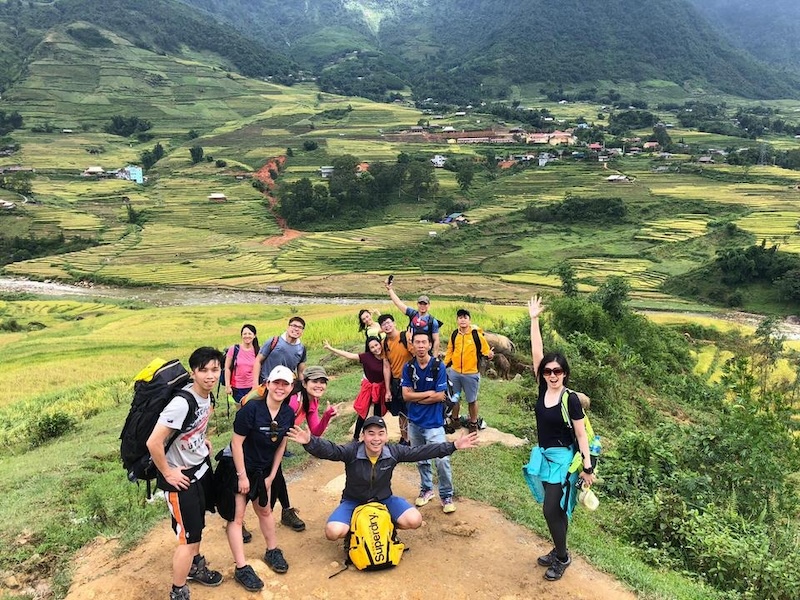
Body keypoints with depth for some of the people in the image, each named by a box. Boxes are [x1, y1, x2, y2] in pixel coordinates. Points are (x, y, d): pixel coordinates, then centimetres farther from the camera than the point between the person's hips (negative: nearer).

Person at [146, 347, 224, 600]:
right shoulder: (182, 403, -33)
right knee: (189, 537, 0)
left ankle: (195, 566, 50)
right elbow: (153, 442, -33)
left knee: (197, 524, 27)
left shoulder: (207, 394, -5)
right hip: (181, 476, -8)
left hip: (201, 466, 8)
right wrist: (167, 473, -21)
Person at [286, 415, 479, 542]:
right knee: (333, 532, -29)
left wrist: (454, 446, -17)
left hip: (384, 500, 2)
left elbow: (421, 452, -13)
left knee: (414, 521, -21)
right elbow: (329, 450, -39)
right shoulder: (352, 451, -24)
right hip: (353, 502, -2)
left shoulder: (393, 452, -15)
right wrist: (310, 441, -62)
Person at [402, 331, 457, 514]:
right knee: (421, 459, 16)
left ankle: (446, 495, 8)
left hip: (434, 422, -3)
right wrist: (428, 393, -14)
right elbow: (406, 395, -7)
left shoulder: (438, 367, -11)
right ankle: (426, 489, 36)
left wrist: (416, 397, -8)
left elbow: (439, 396, -14)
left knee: (442, 460, -10)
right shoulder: (408, 367, -3)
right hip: (414, 421, 4)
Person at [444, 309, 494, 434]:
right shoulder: (454, 334, 0)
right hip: (454, 372, 4)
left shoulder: (477, 335, -12)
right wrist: (444, 365, 5)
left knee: (472, 400, 10)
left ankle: (473, 423, 28)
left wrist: (489, 355, -30)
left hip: (471, 374, -4)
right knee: (453, 398, 16)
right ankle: (454, 420, 35)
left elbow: (485, 351, -8)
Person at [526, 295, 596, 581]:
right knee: (555, 508, 17)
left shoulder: (571, 399, -17)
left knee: (552, 509, -3)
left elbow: (581, 434, -13)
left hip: (563, 459, -6)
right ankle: (558, 551, 32)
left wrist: (587, 466, -14)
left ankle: (562, 557, 17)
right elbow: (536, 352, -6)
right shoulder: (543, 389, -4)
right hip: (543, 456, 6)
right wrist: (534, 319, -9)